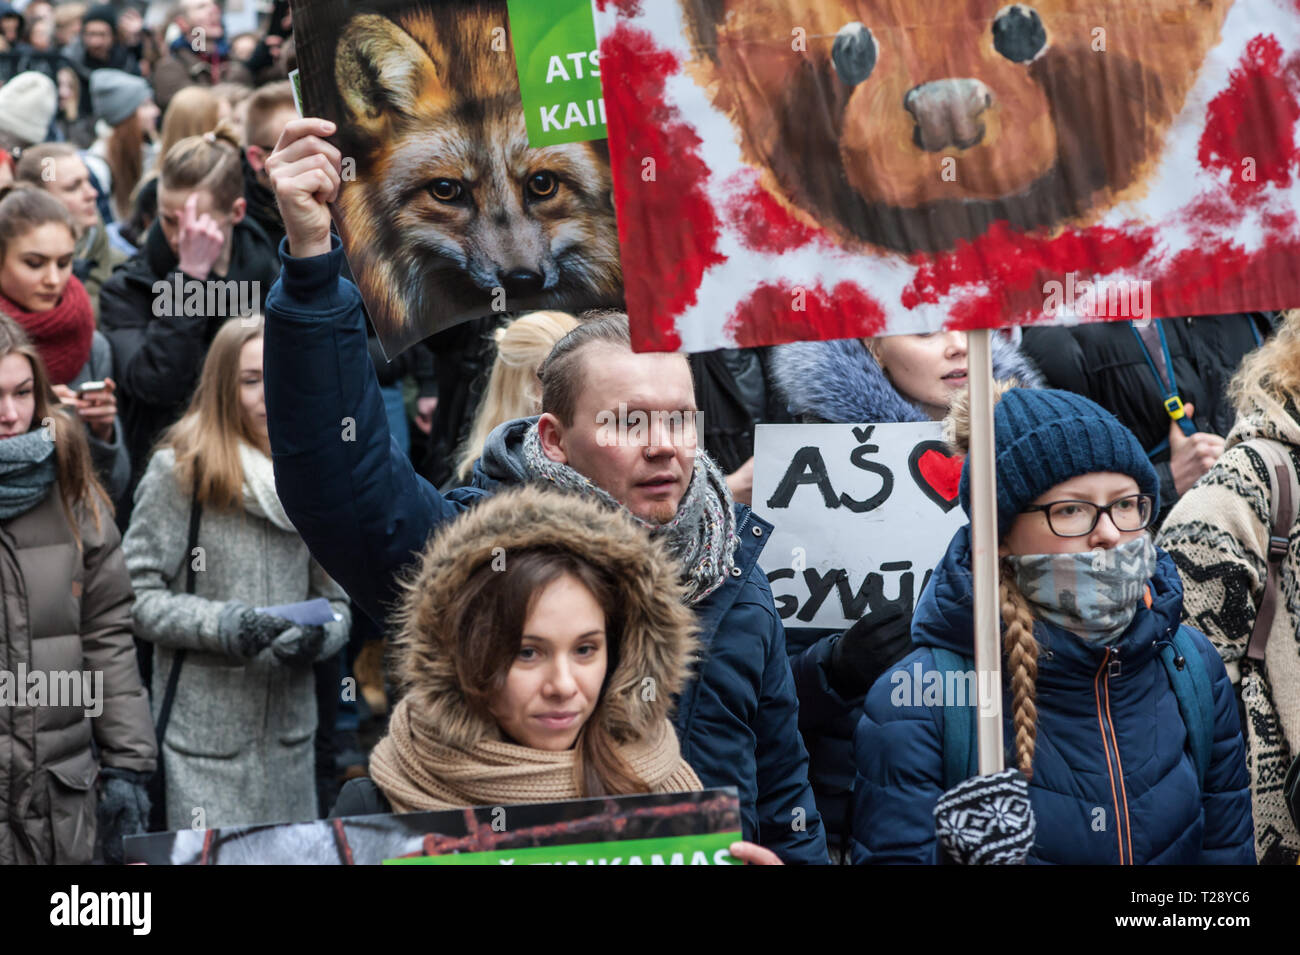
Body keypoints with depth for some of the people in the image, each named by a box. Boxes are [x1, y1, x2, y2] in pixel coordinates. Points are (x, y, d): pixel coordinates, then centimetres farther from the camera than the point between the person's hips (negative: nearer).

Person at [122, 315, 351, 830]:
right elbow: (138, 596, -7)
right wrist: (223, 625, -18)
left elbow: (337, 601, 14)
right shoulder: (178, 470, -5)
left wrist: (318, 637, -7)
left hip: (291, 729, 5)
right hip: (205, 730, -5)